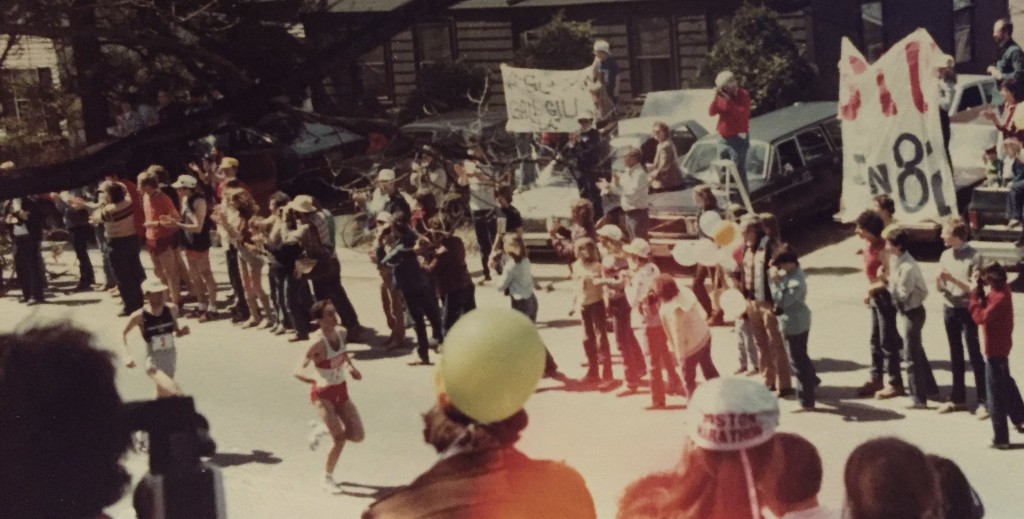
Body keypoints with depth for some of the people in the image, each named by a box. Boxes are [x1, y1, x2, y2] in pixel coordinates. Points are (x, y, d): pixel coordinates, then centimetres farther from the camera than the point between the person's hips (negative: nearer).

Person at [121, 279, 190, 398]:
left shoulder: (172, 309, -6)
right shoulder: (139, 316, -16)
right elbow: (123, 334, 1)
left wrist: (182, 331, -11)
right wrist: (126, 356, -10)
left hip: (171, 359, 5)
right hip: (154, 362, -5)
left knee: (163, 395, 21)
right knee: (176, 393, -27)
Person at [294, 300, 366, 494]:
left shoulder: (341, 332, -5)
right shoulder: (318, 343, -25)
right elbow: (298, 371, -29)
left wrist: (351, 366, 3)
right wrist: (316, 379, -46)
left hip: (341, 391, 7)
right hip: (323, 394, -7)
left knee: (358, 436, 0)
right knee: (340, 438, -15)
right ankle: (328, 479, 8)